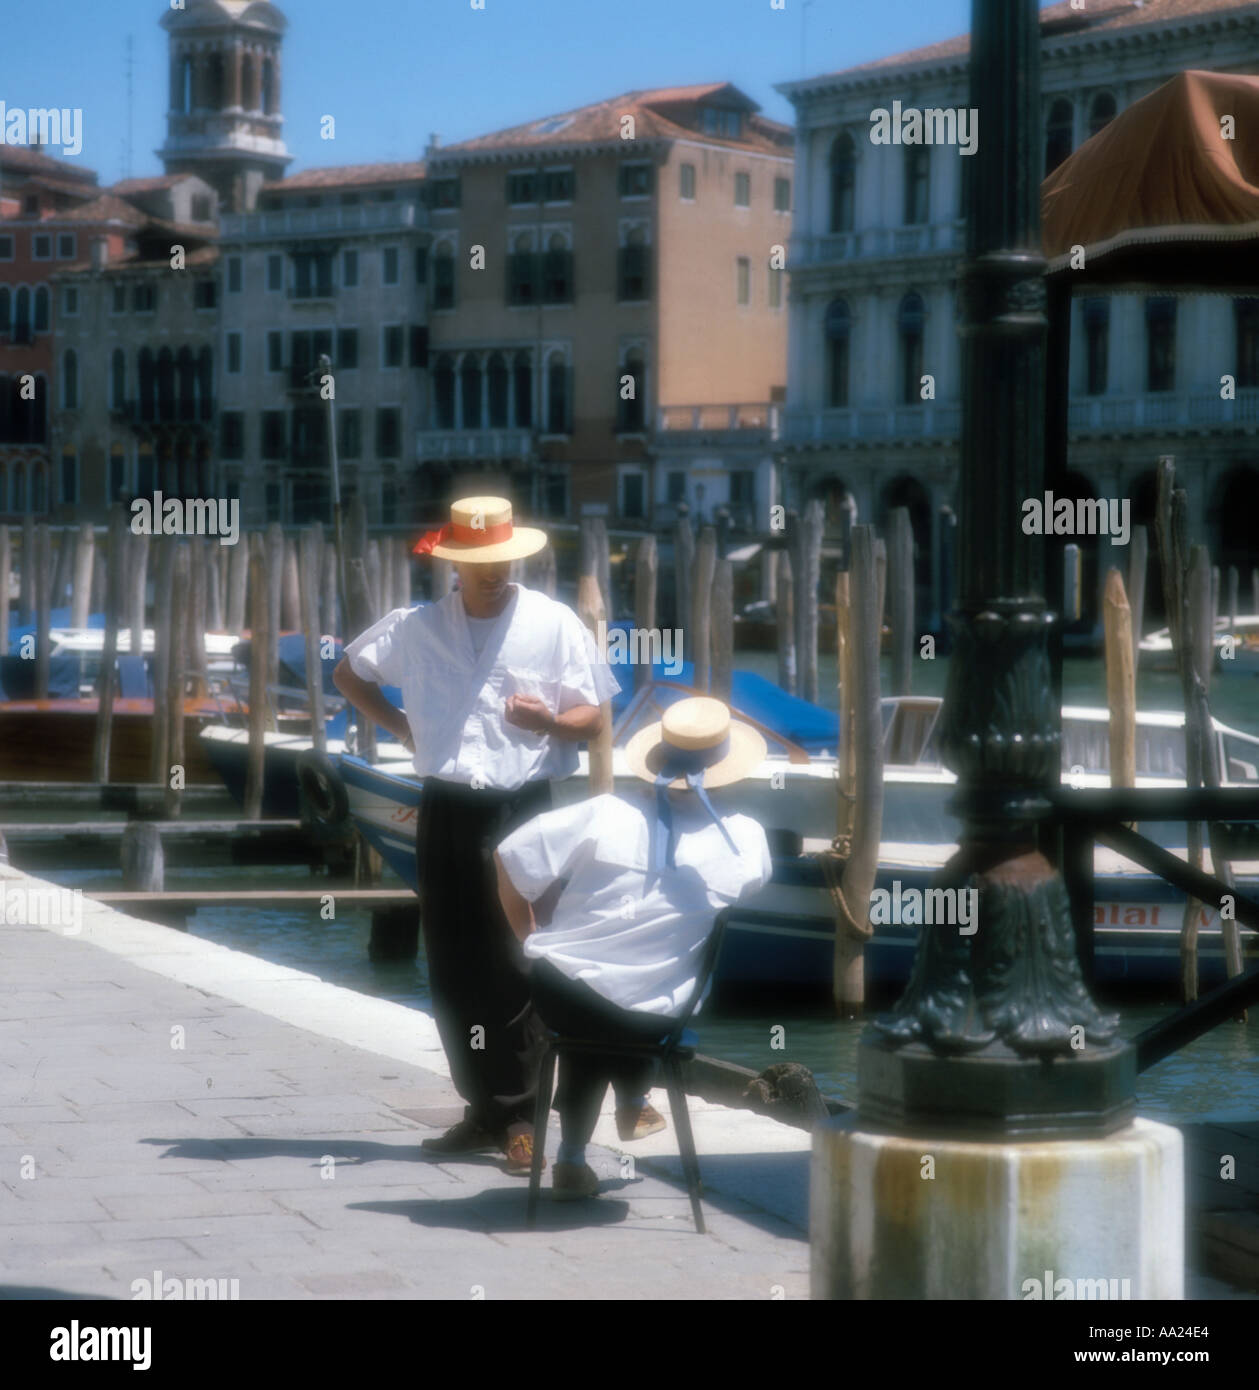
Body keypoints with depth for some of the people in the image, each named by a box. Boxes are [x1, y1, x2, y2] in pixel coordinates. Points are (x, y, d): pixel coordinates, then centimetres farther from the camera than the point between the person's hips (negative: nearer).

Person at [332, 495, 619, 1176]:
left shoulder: (553, 624, 0)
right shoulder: (416, 627, 8)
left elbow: (593, 717, 1)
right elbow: (348, 673, 24)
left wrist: (549, 720, -20)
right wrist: (400, 724, 10)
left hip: (522, 808, -4)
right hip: (446, 809, 4)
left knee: (516, 966, -9)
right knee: (452, 968, 6)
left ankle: (522, 1118, -2)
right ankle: (483, 1111, 16)